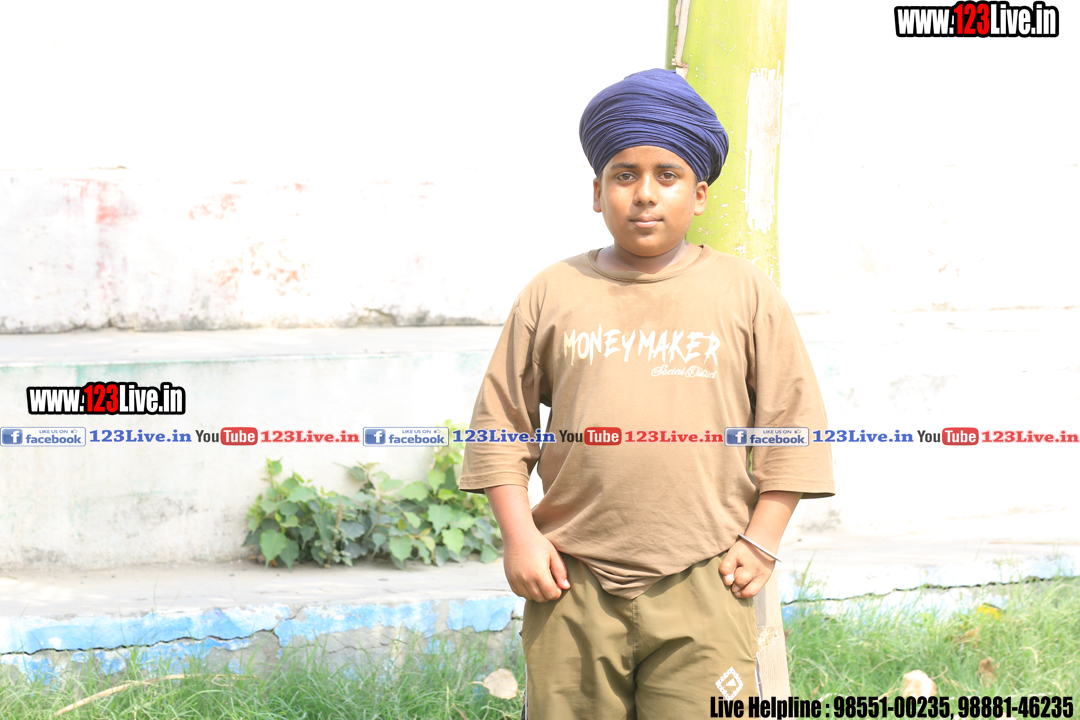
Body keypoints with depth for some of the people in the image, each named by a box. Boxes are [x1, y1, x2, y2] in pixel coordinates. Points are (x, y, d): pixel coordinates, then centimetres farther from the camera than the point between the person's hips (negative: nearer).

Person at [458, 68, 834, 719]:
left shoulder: (746, 294, 6)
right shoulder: (553, 295, 8)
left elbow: (793, 425, 8)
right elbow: (501, 424, 11)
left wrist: (761, 541, 1)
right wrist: (520, 536, 1)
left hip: (702, 588, -1)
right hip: (573, 585, 1)